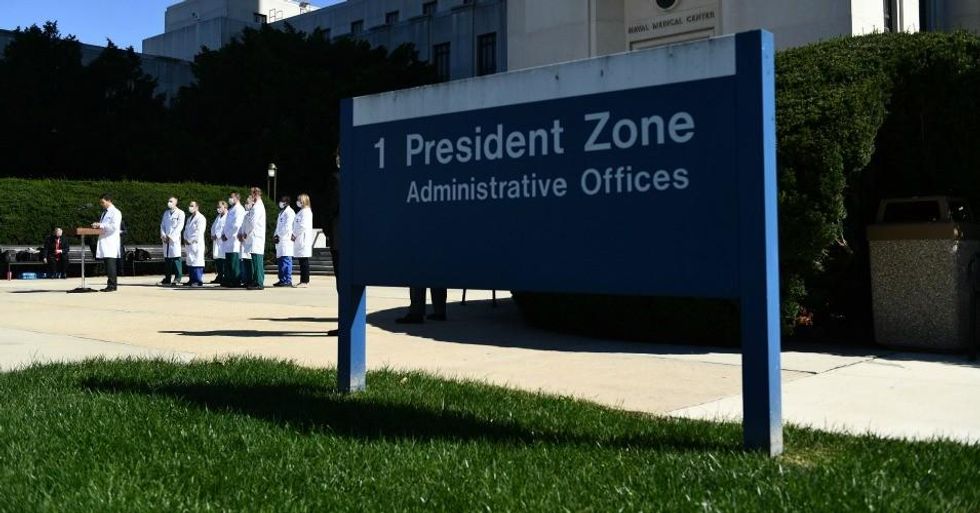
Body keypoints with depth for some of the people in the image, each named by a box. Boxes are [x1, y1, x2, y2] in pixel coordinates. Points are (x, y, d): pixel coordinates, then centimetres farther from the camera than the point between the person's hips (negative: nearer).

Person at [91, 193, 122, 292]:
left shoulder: (115, 212, -4)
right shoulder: (104, 212, 22)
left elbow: (114, 226, -16)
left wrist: (100, 225, -15)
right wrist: (97, 225, 9)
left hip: (111, 242, -8)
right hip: (104, 241, 8)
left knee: (110, 264, -12)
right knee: (107, 264, 7)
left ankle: (112, 285, -11)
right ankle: (110, 284, 9)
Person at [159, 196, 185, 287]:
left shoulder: (180, 213, 2)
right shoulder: (166, 213, 20)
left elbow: (179, 226, -6)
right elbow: (162, 225, 17)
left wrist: (171, 236, -12)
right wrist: (163, 235, -1)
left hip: (175, 239, -6)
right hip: (166, 239, 6)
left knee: (176, 258, -11)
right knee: (167, 258, 5)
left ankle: (177, 279, -12)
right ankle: (167, 278, 9)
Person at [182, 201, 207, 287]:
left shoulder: (200, 218, -6)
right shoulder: (190, 218, 23)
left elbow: (199, 232, -15)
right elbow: (186, 230, 20)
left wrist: (190, 240, -13)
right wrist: (185, 239, 1)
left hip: (196, 244, -9)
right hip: (189, 244, 9)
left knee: (197, 262, -12)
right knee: (190, 262, 8)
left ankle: (199, 281, -12)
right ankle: (192, 280, 12)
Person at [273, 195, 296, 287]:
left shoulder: (289, 212, -7)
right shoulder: (281, 212, 23)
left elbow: (287, 227, -15)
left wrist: (278, 236, -12)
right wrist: (276, 236, 8)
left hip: (286, 240, -10)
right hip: (280, 241, 10)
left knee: (286, 261, -11)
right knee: (280, 261, 9)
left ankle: (287, 280, -11)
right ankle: (282, 280, 14)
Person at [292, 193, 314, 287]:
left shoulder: (306, 211, -9)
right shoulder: (300, 212, 21)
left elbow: (303, 226, -17)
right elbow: (295, 225, 23)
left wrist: (295, 234, -10)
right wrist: (294, 234, 7)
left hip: (304, 240, -9)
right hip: (299, 240, 9)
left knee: (304, 261, -8)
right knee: (301, 261, 9)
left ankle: (305, 281, -8)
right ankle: (303, 281, 12)